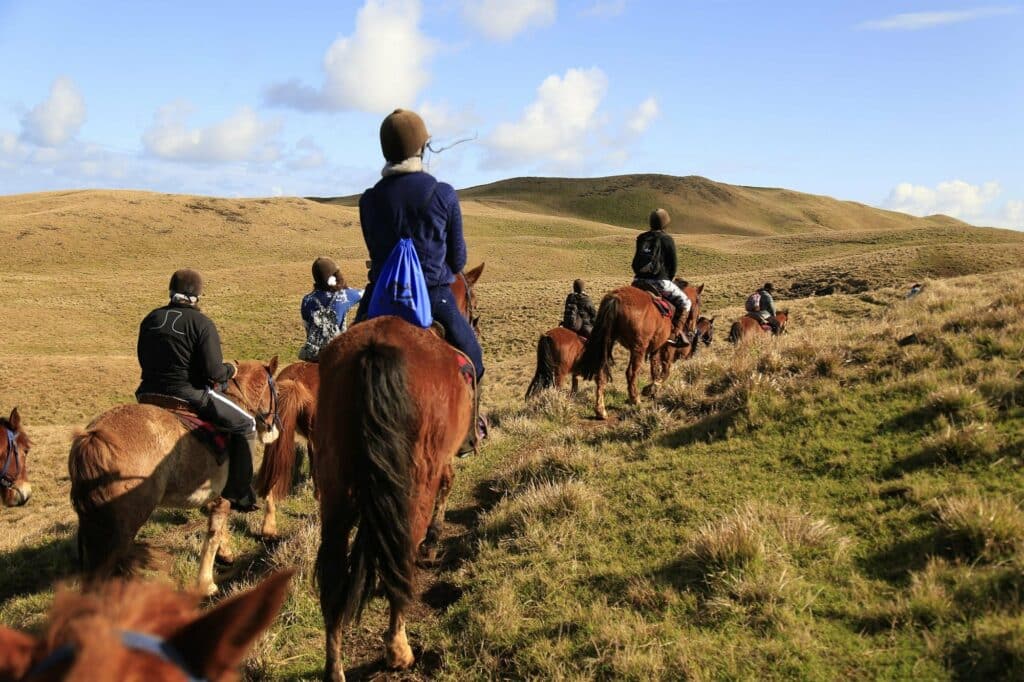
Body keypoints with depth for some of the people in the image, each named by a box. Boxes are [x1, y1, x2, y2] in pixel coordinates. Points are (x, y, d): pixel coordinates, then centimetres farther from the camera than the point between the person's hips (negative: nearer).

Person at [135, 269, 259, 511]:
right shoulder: (201, 323, -10)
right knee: (245, 424, 5)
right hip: (188, 395, -6)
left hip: (149, 394, 7)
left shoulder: (150, 320, 10)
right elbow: (213, 371, -15)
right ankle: (239, 495, 2)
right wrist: (230, 370, 6)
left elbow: (144, 360, 18)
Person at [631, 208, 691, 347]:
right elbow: (673, 264, -1)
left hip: (639, 281, 5)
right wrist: (670, 278, 16)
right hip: (659, 281, -5)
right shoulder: (667, 240, -5)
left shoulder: (641, 238, 9)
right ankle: (675, 333, -2)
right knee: (684, 301, 10)